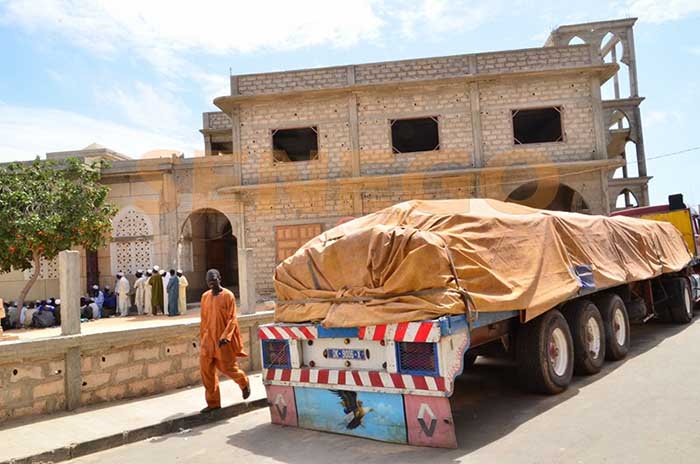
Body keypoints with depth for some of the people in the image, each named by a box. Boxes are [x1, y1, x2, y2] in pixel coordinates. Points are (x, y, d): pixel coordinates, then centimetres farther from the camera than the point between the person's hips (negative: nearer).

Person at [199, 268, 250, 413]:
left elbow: (232, 319, -11)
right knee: (206, 370, 0)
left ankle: (244, 383, 34)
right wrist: (202, 338, 15)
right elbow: (204, 319, 14)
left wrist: (225, 337, -21)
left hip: (223, 339, -5)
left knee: (227, 367, 4)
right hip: (208, 338, 5)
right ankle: (213, 402, 12)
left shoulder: (228, 295, -8)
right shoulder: (205, 296, 6)